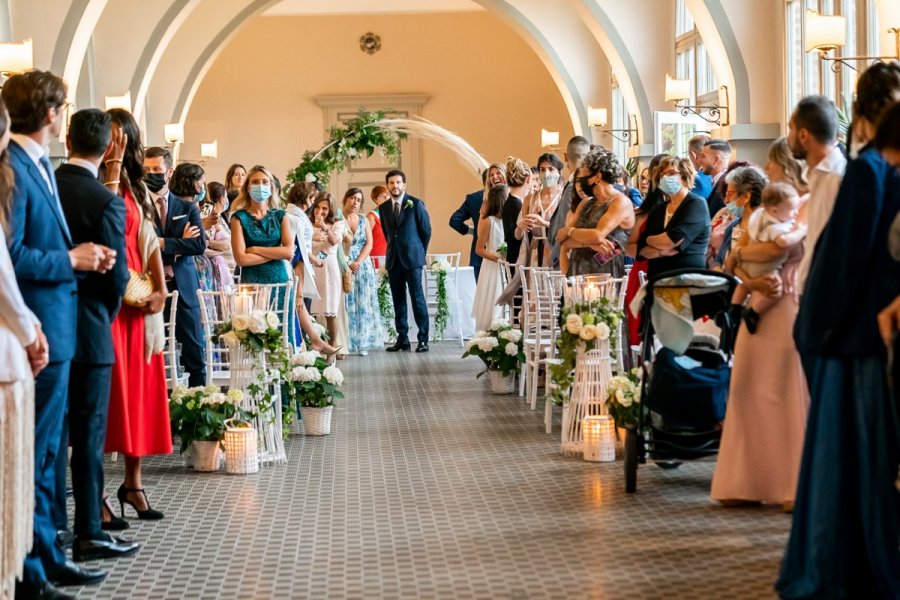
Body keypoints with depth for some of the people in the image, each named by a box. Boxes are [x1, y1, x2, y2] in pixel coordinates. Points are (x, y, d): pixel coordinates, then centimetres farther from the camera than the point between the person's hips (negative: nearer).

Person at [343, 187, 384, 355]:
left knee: (363, 304, 0)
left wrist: (358, 262, -11)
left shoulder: (364, 220, 10)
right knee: (346, 305, -5)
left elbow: (369, 244, 3)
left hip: (362, 266, 3)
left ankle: (362, 342, 3)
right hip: (343, 266, -3)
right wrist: (347, 264, -14)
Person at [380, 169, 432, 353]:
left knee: (417, 298, -6)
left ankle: (423, 339, -3)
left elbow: (426, 230, 3)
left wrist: (420, 252, 7)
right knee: (398, 301, 6)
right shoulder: (384, 208, 10)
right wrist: (393, 248, 13)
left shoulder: (415, 204, -2)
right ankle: (402, 339, 10)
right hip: (393, 260, 4)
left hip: (412, 259, -4)